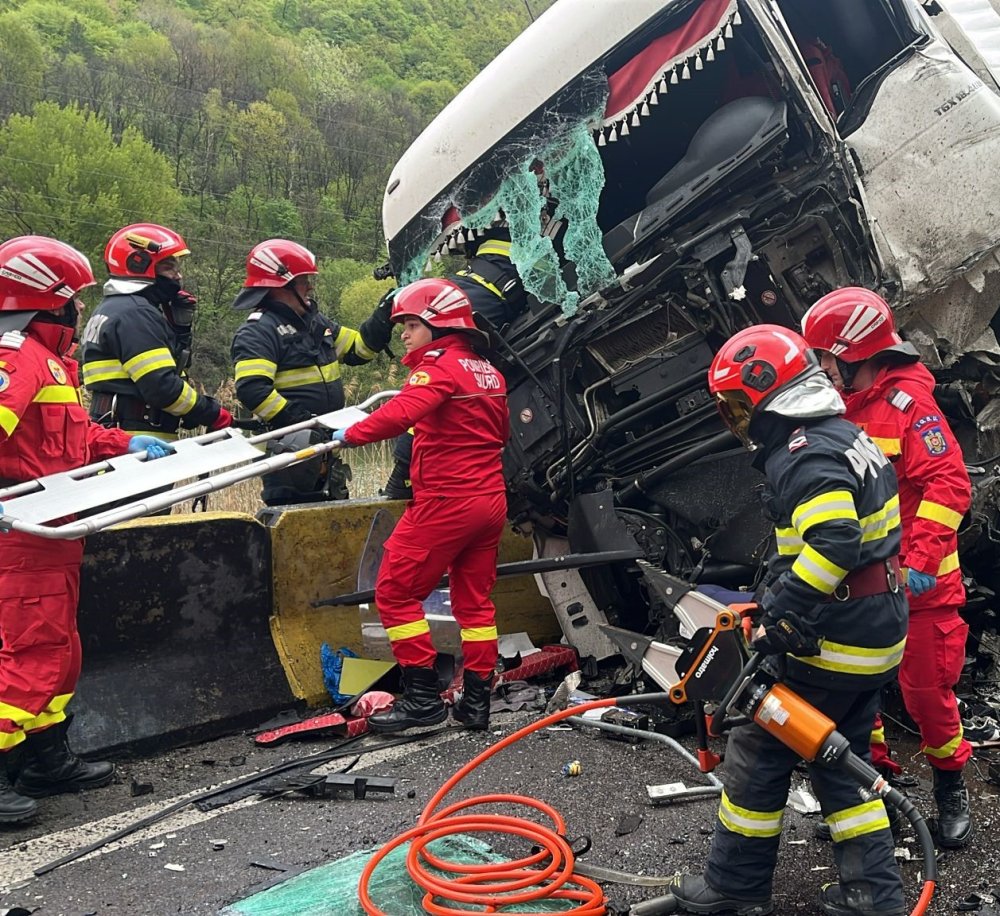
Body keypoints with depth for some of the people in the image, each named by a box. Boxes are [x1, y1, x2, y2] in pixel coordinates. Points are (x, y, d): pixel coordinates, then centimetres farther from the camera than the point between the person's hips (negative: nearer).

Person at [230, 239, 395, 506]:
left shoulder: (316, 321, 15)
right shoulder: (257, 332, -13)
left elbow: (357, 349, 21)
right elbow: (252, 390, -25)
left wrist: (383, 317, 7)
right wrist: (301, 423, -28)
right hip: (288, 451, -9)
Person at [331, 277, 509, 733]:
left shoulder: (439, 366, -12)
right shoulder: (487, 371, 13)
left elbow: (401, 413, -29)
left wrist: (350, 434, -20)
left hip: (445, 502, -9)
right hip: (490, 500, 9)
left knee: (396, 591, 2)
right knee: (475, 599, 14)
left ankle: (422, 696, 2)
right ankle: (477, 700, 18)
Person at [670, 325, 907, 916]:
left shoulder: (806, 455, -20)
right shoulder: (849, 437, 11)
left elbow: (831, 543, -34)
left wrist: (781, 615, -27)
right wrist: (780, 595, 15)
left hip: (832, 644, -10)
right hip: (879, 632, 10)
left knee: (758, 750, 5)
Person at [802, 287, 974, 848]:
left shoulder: (907, 402, -16)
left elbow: (950, 485, -21)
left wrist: (921, 561, -26)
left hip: (916, 583, -7)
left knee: (927, 688, 3)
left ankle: (951, 784, 27)